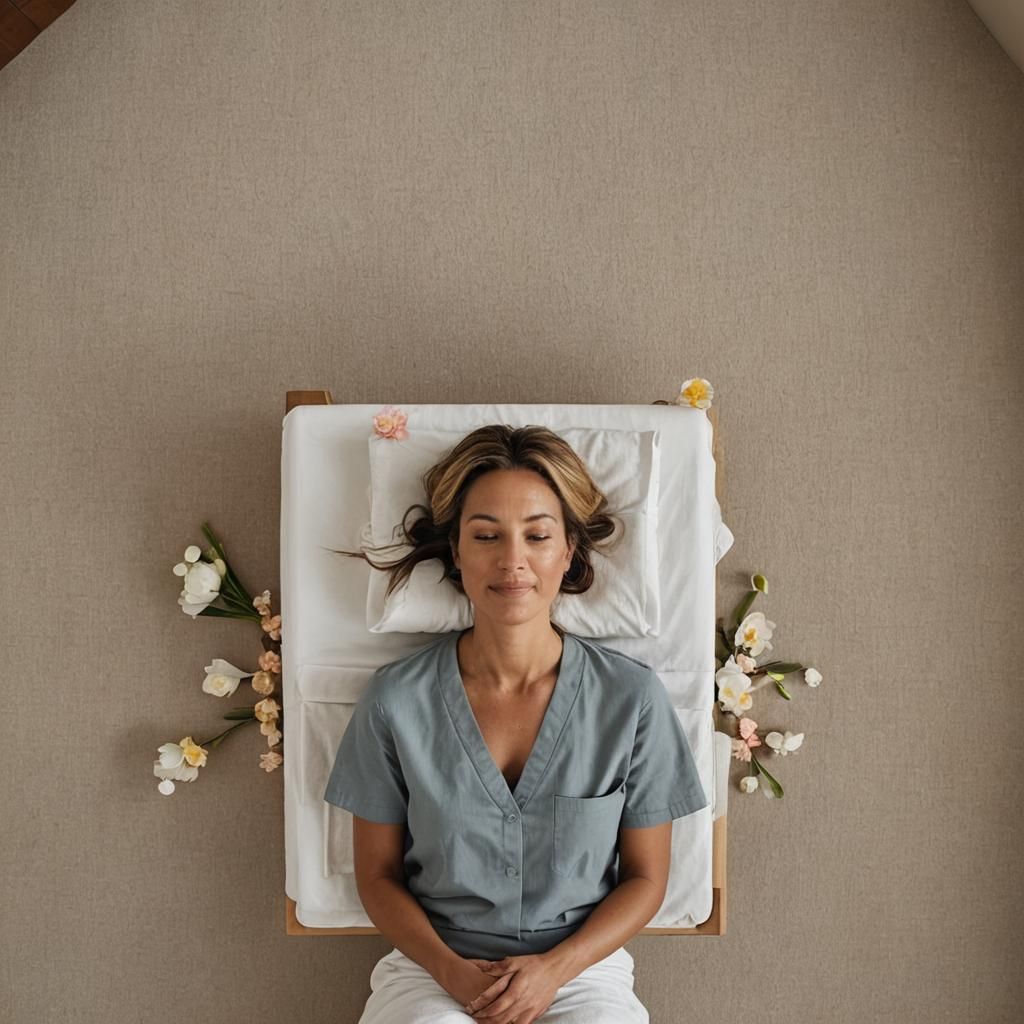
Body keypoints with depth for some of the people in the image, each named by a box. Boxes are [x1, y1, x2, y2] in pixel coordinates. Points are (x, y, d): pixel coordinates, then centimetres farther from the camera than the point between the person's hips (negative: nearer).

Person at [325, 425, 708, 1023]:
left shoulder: (633, 698, -7)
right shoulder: (396, 699, -7)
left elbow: (646, 877, 2)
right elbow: (378, 872, 3)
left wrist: (554, 967, -11)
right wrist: (450, 968, -12)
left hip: (582, 967, 1)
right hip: (432, 967, -1)